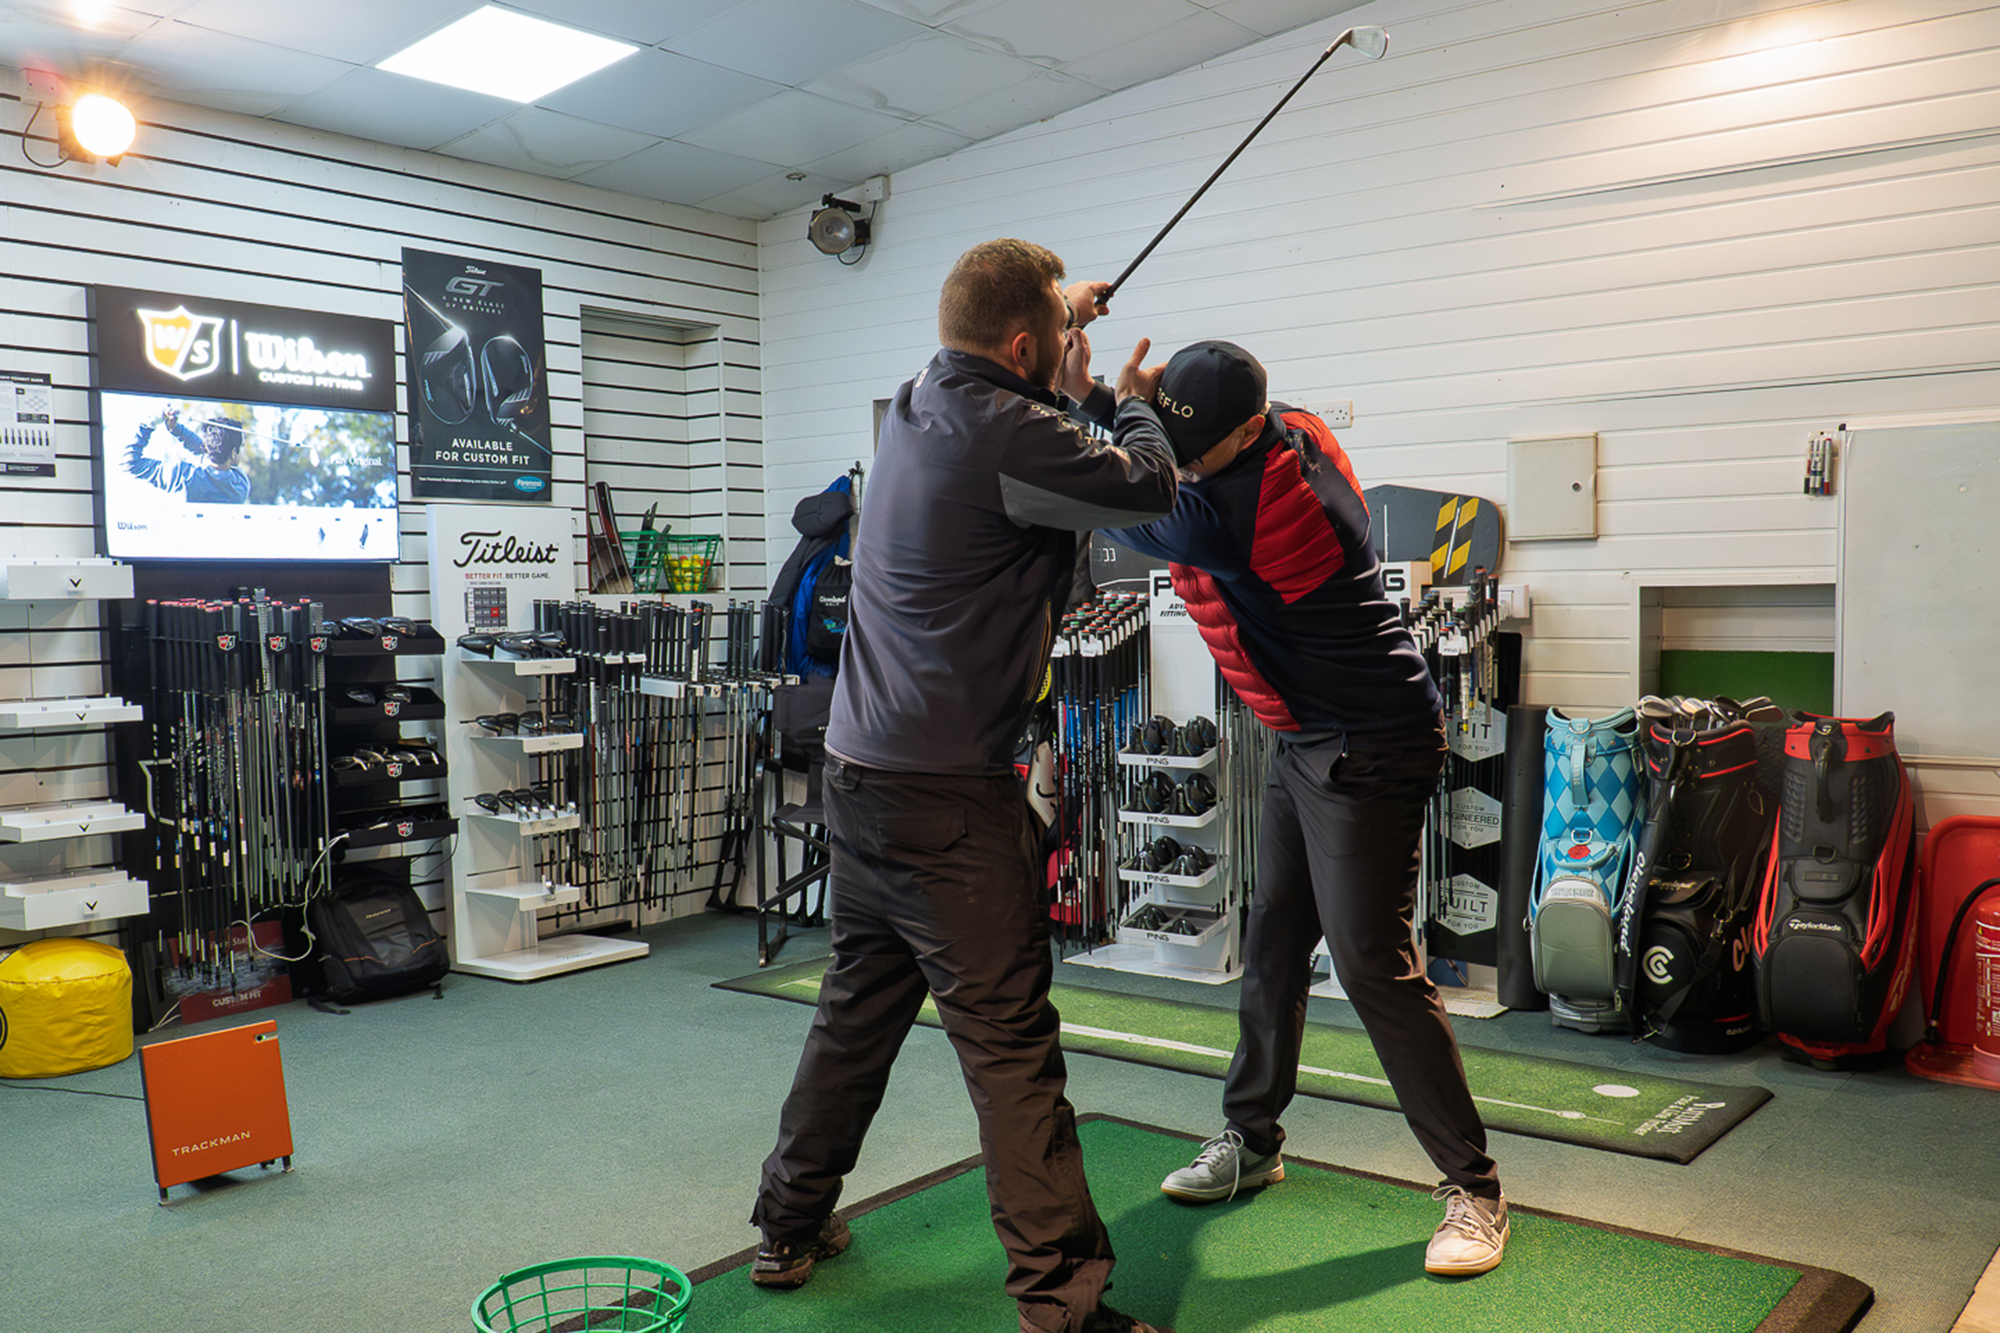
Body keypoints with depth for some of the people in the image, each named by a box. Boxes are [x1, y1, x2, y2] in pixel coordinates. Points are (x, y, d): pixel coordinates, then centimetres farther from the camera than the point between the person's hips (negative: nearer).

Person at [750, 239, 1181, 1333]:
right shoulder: (1008, 435, -17)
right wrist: (1133, 404, 12)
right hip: (947, 791, -9)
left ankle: (790, 1228, 34)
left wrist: (1068, 353, 33)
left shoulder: (915, 406, 11)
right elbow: (1149, 491, -6)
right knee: (1009, 1037, -4)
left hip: (859, 767, 9)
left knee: (859, 1005, 20)